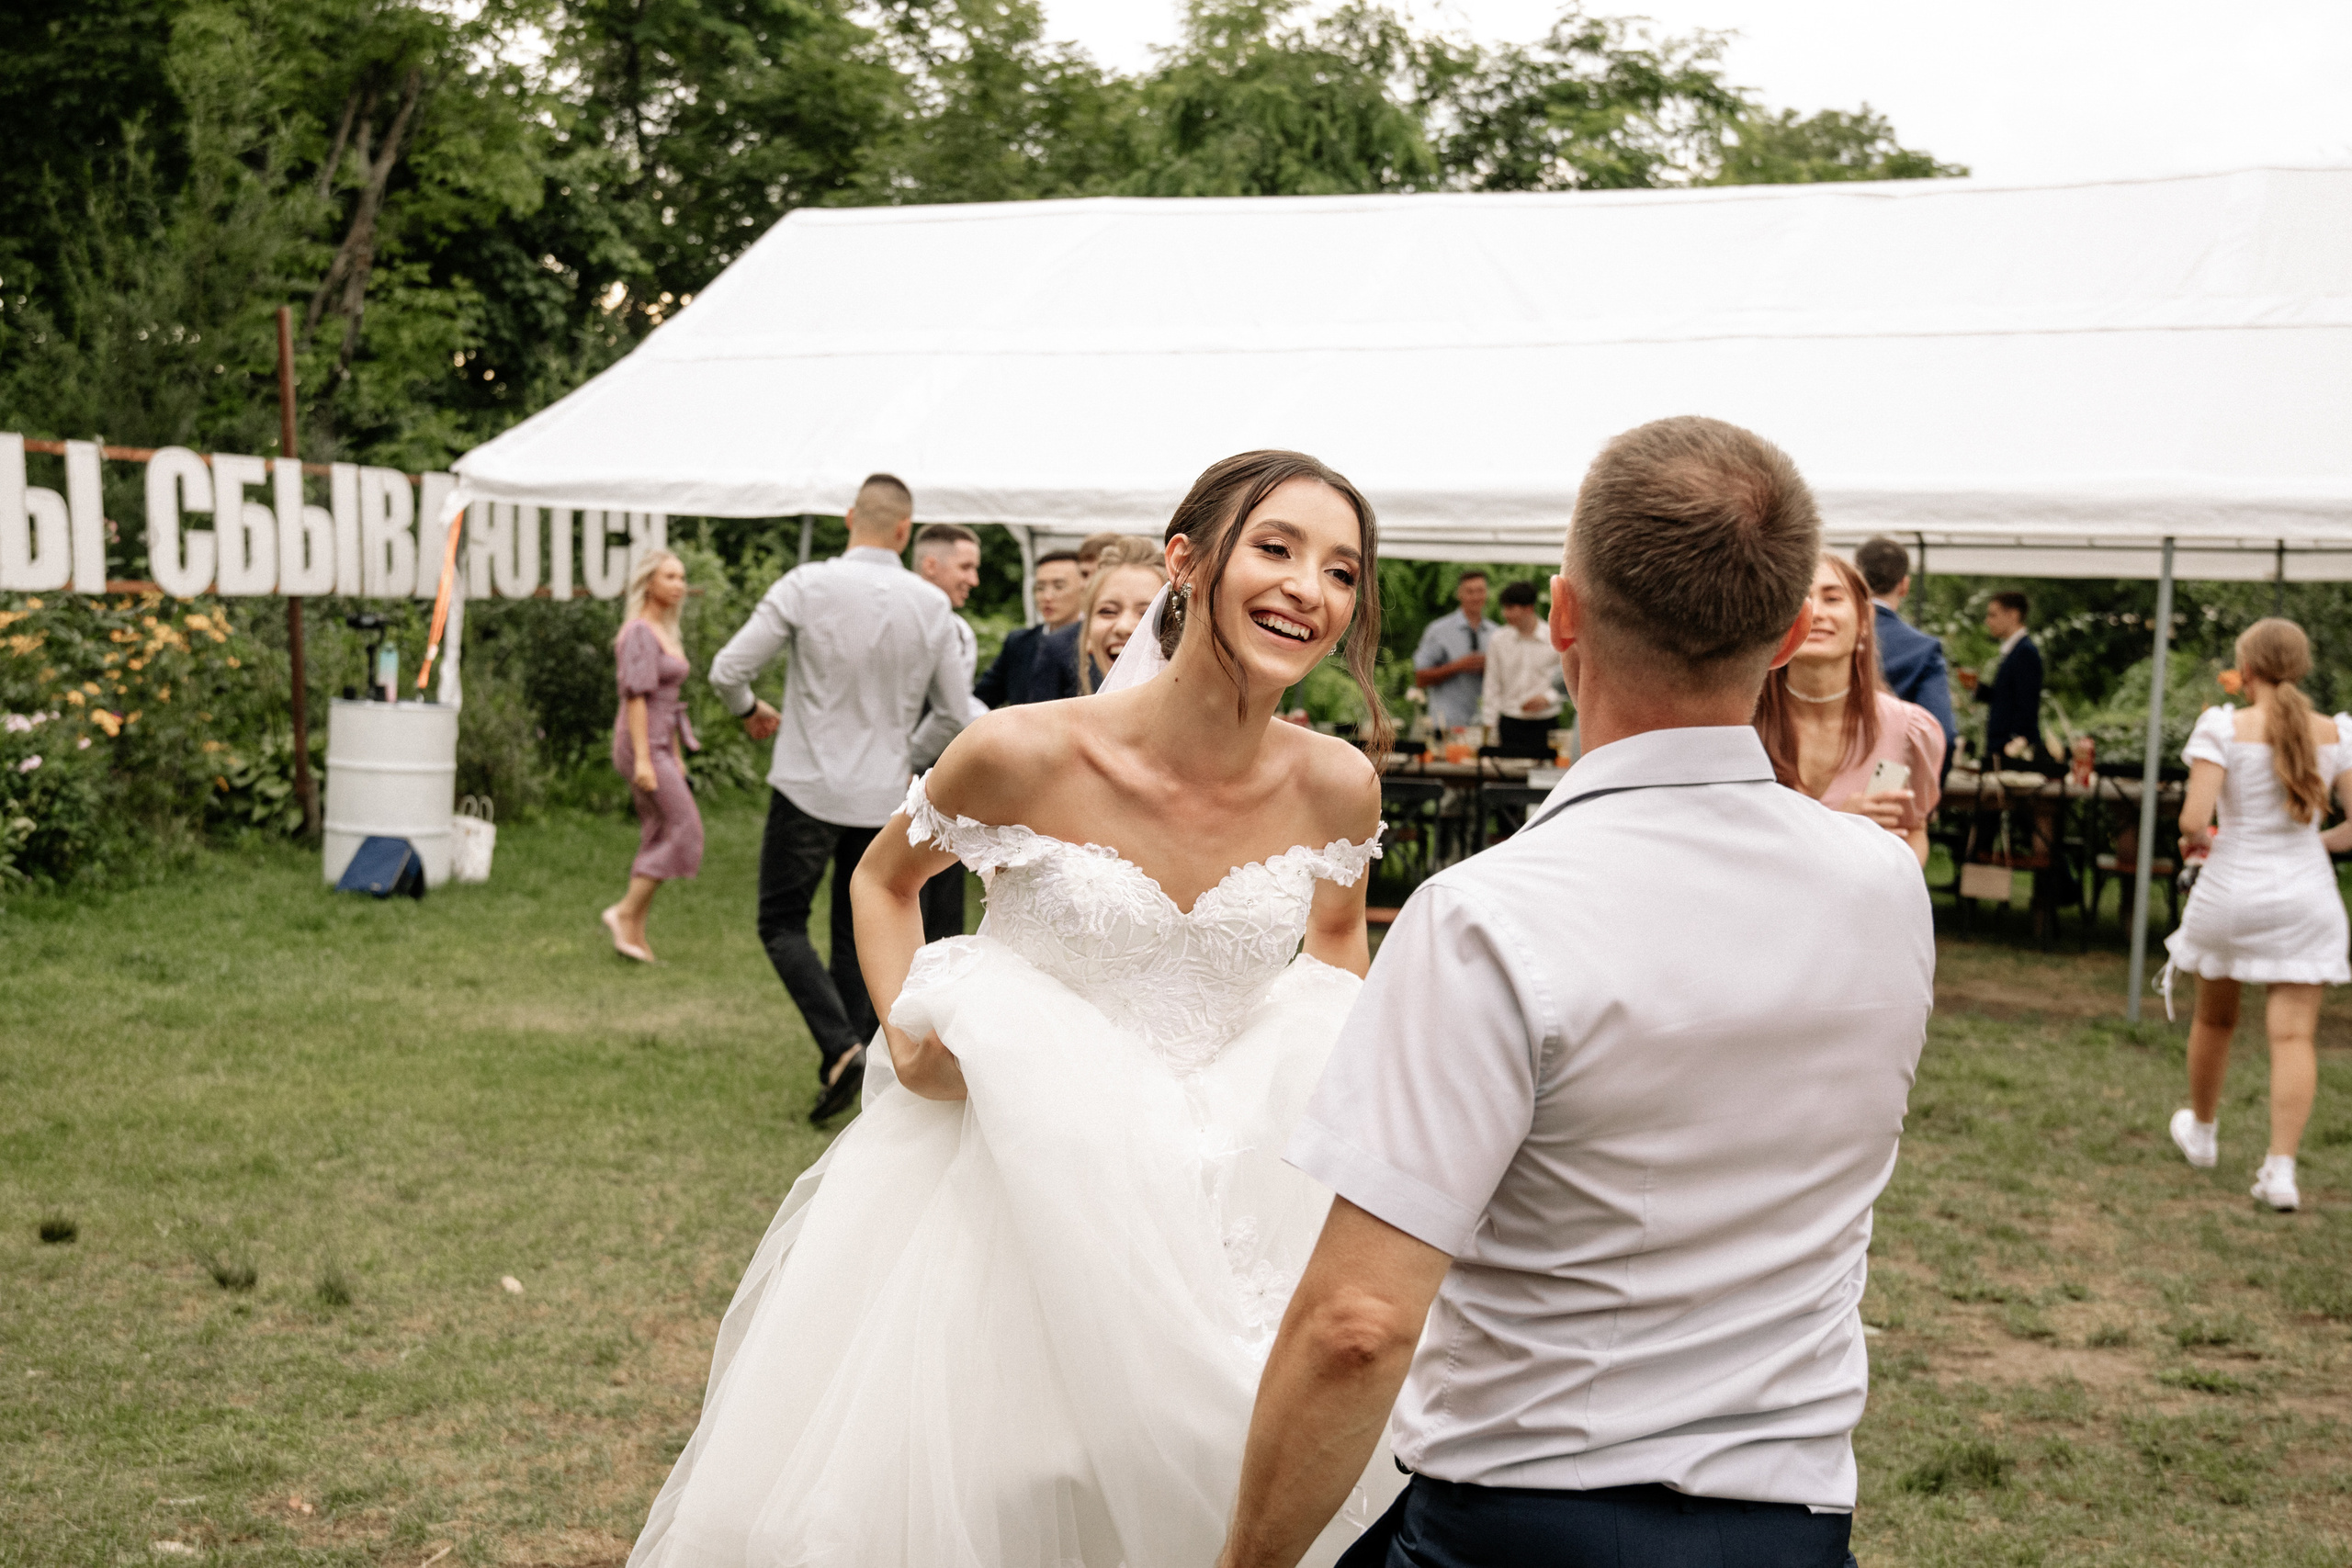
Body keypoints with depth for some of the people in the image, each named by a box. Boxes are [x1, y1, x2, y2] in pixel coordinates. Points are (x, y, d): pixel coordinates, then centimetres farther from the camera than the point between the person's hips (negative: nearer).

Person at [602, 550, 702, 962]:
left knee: (658, 841, 8)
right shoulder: (639, 632, -13)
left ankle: (635, 934, 11)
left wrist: (676, 755, 21)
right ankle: (625, 912, -4)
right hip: (642, 746, -9)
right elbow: (636, 696, -19)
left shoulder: (665, 632, 16)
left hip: (659, 746, 9)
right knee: (685, 832, -10)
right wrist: (642, 759, -23)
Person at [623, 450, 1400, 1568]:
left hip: (1226, 1179, 3)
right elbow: (882, 879, 3)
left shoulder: (1335, 786, -8)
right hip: (1010, 1173, -2)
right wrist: (907, 1027, -13)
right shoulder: (1027, 753, -17)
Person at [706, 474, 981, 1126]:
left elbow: (727, 670, -10)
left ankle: (841, 1047, -10)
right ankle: (852, 1072, 15)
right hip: (884, 796, 3)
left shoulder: (808, 586, -11)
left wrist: (750, 711, 12)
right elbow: (958, 713, 6)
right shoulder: (932, 605, -1)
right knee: (858, 935, 16)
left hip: (809, 787, -3)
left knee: (783, 925, 8)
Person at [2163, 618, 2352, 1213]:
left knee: (2215, 1020, 19)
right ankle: (2281, 1169, -9)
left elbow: (2193, 819, -18)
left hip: (2232, 891, -1)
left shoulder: (2224, 728, -10)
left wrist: (2194, 841, 4)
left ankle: (2201, 1132, 39)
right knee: (2294, 1035, 0)